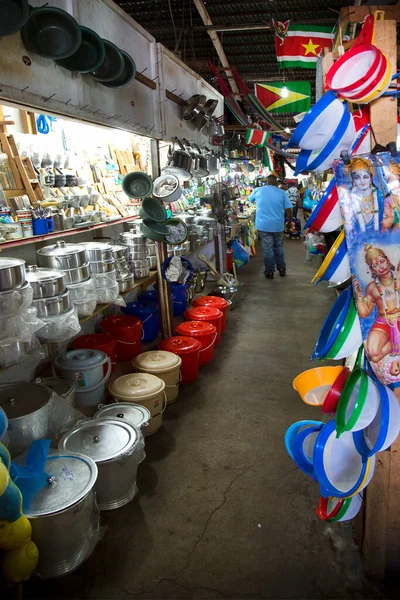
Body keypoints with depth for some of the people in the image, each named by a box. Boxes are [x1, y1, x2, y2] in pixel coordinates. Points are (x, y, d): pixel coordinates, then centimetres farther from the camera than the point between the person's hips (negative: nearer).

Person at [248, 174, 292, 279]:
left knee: (268, 249, 4)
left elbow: (250, 199, 24)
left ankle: (269, 272, 9)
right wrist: (289, 222, 10)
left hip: (264, 225, -1)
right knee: (278, 248, 16)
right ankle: (282, 269, 23)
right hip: (278, 225, 1)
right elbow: (288, 210, -4)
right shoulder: (282, 193, 0)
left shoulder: (257, 191, 2)